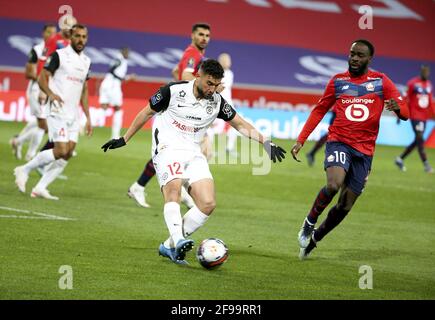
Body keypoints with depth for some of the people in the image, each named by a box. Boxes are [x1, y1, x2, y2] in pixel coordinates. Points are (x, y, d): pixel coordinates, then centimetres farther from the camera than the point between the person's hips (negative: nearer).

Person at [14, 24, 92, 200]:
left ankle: (40, 188, 3)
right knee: (61, 151, -16)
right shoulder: (59, 55, -5)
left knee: (67, 154, -3)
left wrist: (88, 117, 15)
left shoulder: (86, 61, 14)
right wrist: (51, 94, -27)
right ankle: (25, 169, 1)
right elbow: (42, 78, -7)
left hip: (74, 115, 7)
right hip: (58, 111, -7)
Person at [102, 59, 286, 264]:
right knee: (173, 190, -32)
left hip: (194, 155, 5)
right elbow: (146, 113, 4)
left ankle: (169, 246, -4)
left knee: (208, 203, -13)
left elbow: (241, 125, 11)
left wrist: (266, 143, -1)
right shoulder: (173, 91, -8)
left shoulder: (217, 101, 3)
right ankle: (179, 241, -48)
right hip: (168, 149, -5)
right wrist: (124, 140, 8)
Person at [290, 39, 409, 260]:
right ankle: (309, 222, -4)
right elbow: (319, 111, 15)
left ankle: (314, 239, 25)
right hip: (339, 142, -1)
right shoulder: (338, 81, 7)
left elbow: (404, 113, -1)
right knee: (333, 185, -30)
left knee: (345, 206, 3)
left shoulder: (381, 82, 4)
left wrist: (398, 108, -26)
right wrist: (300, 140, 8)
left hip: (364, 151, 1)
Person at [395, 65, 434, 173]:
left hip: (424, 117, 7)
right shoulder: (412, 83, -7)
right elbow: (406, 99, -5)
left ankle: (400, 159, 23)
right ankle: (426, 164, -12)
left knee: (417, 141, 9)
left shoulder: (429, 84, 12)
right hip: (415, 115, -7)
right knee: (420, 139, -12)